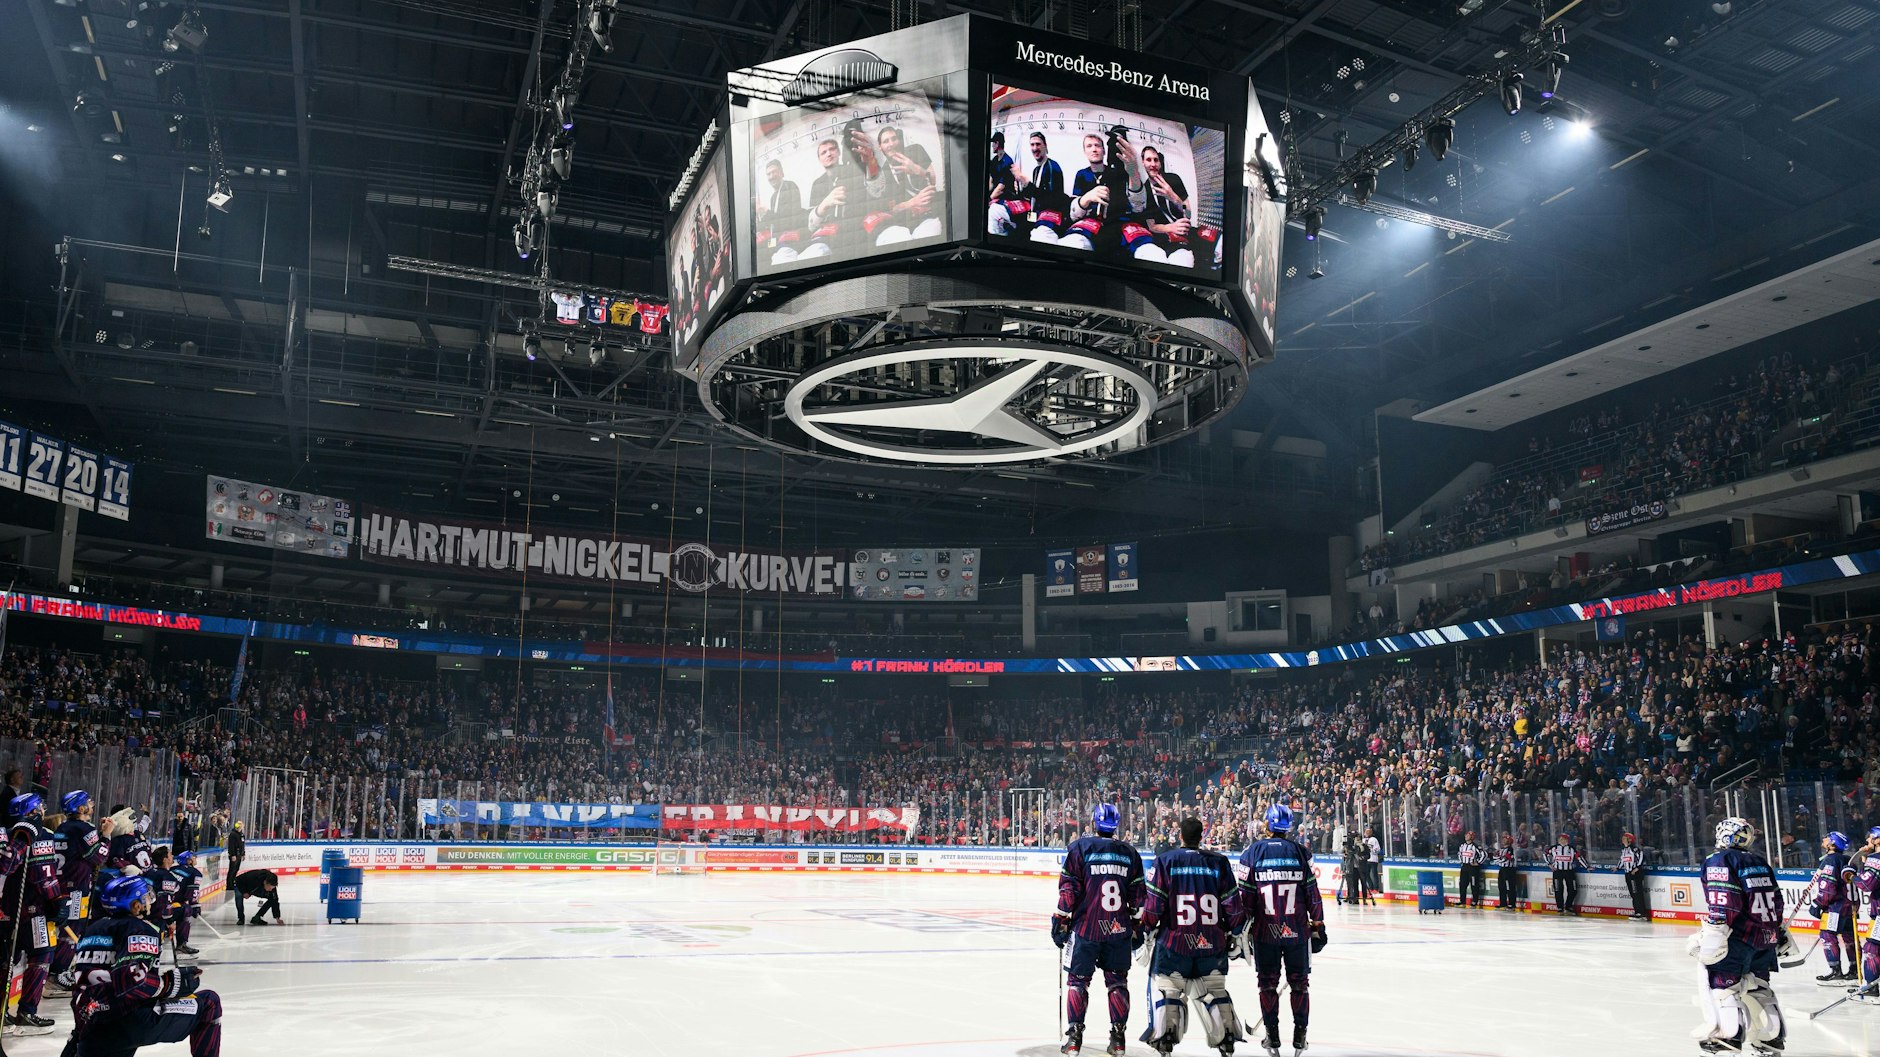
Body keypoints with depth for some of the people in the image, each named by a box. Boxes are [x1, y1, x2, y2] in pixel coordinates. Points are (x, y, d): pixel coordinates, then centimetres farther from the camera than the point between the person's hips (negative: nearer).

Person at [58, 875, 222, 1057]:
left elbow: (75, 981, 27)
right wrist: (175, 982, -9)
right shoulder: (140, 930, -5)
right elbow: (130, 979, -21)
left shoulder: (92, 931, 22)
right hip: (129, 1021, -8)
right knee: (209, 1003, 4)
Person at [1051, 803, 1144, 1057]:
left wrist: (1061, 921, 1)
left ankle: (1074, 1035, 5)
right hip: (1119, 930, 3)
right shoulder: (1130, 853, 7)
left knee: (1078, 980, 8)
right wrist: (1137, 927, 18)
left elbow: (1068, 889, -6)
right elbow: (1137, 895, 9)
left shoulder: (1079, 847, -4)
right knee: (1117, 981, 13)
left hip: (1085, 928, -2)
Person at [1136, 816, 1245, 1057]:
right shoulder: (1219, 862, 1)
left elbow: (1154, 904, -7)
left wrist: (1146, 929, 7)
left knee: (1166, 987, 10)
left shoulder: (1166, 860, -4)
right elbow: (1233, 904, 2)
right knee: (1214, 989, 18)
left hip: (1174, 941, -3)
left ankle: (1164, 1037, 3)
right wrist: (1235, 932, 16)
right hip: (1212, 943, 3)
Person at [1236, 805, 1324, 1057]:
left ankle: (1272, 1036, 12)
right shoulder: (1301, 853, -1)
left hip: (1265, 932, 0)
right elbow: (1313, 893, 0)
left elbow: (1244, 896, -3)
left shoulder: (1253, 852, -3)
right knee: (1299, 982, 13)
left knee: (1268, 983, 10)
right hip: (1297, 931, 0)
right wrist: (1318, 925, 10)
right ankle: (1300, 1036, 15)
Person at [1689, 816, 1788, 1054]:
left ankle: (1728, 1036, -12)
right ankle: (1772, 1037, 24)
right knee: (1758, 985, 19)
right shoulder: (1760, 862, 18)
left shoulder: (1719, 860, -8)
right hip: (1767, 935, 8)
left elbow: (1724, 901, -20)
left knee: (1723, 982, -5)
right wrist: (1780, 933, 31)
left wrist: (1714, 932, -25)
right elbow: (1776, 900, 22)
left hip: (1740, 935, -8)